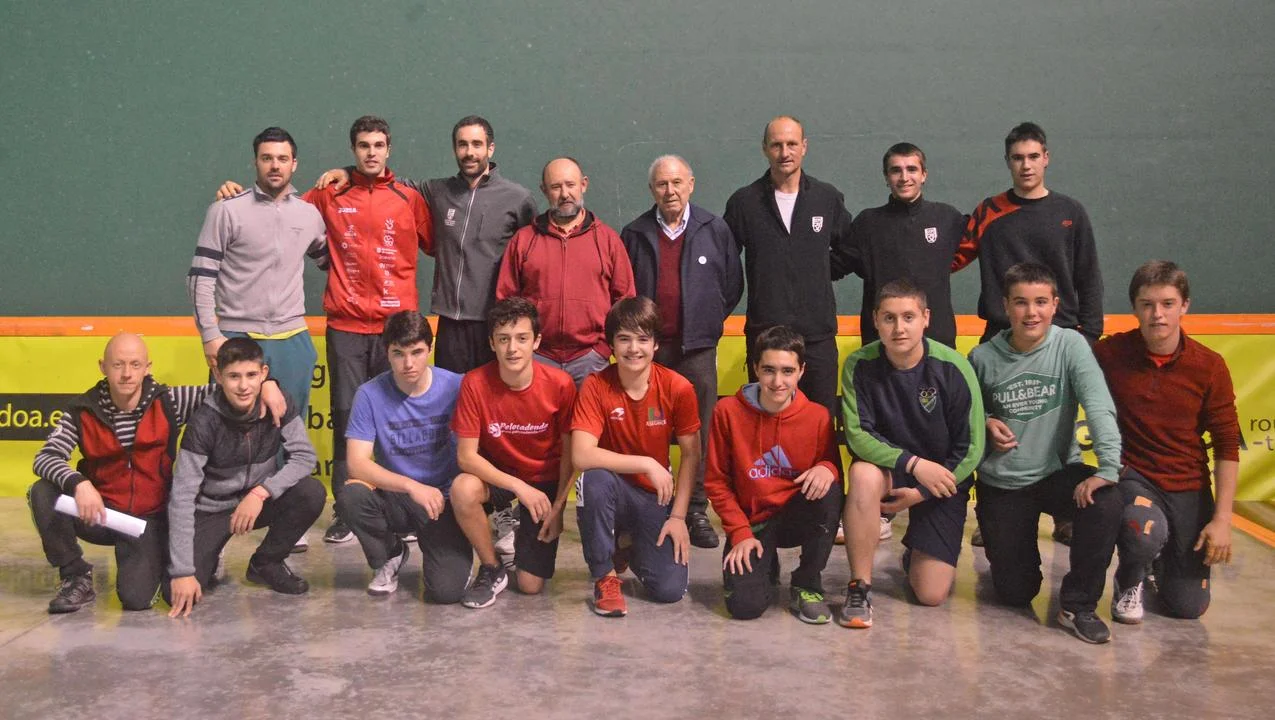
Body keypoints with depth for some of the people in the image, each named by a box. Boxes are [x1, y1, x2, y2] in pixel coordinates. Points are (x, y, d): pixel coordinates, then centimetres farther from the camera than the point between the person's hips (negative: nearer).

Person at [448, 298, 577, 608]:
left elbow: (569, 451, -7)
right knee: (463, 490, -35)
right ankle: (492, 570, -8)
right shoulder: (475, 383, -21)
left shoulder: (560, 384, -20)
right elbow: (466, 455, -20)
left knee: (531, 586, -7)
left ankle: (520, 533, 28)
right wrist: (519, 487, -28)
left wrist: (558, 508, -10)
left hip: (545, 481, 0)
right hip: (497, 475, 0)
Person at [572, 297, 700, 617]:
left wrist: (678, 516, -10)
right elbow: (581, 455, -26)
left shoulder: (678, 388, -11)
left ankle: (631, 550, 21)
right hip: (613, 491, -1)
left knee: (670, 589, -16)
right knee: (595, 479, -37)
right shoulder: (596, 386, -16)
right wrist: (647, 464, -29)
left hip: (656, 496, 1)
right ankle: (605, 576, -13)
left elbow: (691, 455, -4)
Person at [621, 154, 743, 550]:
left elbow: (732, 285, 10)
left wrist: (708, 323, 8)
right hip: (648, 347, 1)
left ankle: (696, 511, 10)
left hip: (697, 349, 0)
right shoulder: (635, 234, 6)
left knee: (701, 434, 1)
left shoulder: (715, 230, 4)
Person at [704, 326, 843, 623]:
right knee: (745, 606, -23)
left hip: (796, 518, 1)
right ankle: (764, 563, 16)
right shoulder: (728, 411, -8)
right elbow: (716, 481, -1)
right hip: (751, 523, -1)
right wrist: (740, 533, -10)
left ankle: (806, 585, -9)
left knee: (828, 490, -32)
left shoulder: (818, 417, -7)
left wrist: (827, 468, -22)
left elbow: (832, 466, 3)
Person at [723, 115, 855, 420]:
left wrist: (817, 274, 9)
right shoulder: (744, 201, 2)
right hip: (763, 333, -1)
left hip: (818, 334, 1)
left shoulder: (828, 198, 6)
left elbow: (848, 253, 18)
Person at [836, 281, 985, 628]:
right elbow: (857, 433, -18)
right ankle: (859, 587, -21)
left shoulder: (953, 368, -17)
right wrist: (912, 463, -29)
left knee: (932, 594, -9)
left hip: (942, 478, 0)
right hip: (888, 469, 1)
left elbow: (971, 448, -12)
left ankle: (915, 557, 30)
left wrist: (921, 493, -16)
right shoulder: (860, 365, -15)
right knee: (864, 474, -38)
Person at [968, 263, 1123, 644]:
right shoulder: (983, 358, -6)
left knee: (1106, 503, -33)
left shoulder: (1070, 345, -9)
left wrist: (1108, 468, -32)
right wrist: (985, 425, -13)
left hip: (1058, 473, 0)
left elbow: (1099, 408, -19)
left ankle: (1077, 605, -13)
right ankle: (999, 544, 37)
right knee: (1015, 593, -1)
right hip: (1001, 484, 0)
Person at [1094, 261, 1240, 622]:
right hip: (1131, 475, -2)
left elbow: (1227, 446, -3)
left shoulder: (1209, 366, -8)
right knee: (1144, 533, -37)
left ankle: (1160, 557, 38)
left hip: (1188, 487, 2)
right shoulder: (1110, 354, -10)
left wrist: (1222, 518, -8)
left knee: (1189, 606, 3)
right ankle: (1129, 579, 1)